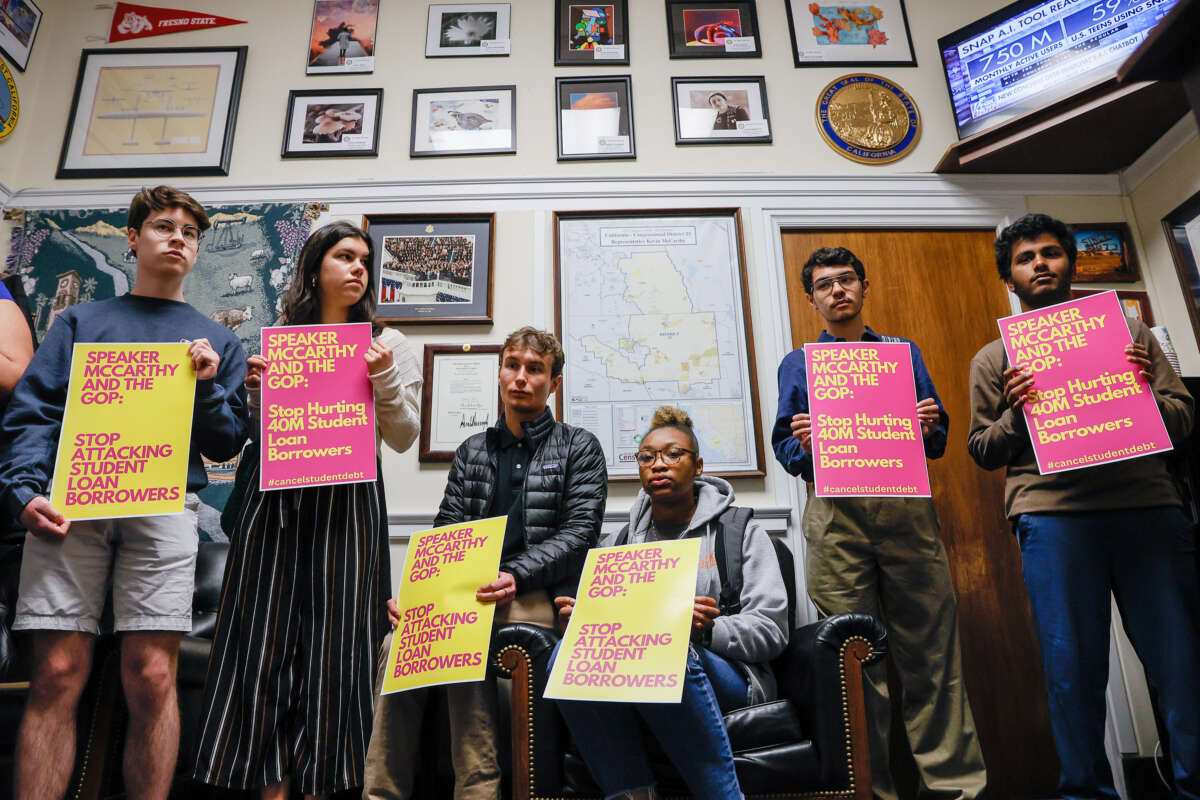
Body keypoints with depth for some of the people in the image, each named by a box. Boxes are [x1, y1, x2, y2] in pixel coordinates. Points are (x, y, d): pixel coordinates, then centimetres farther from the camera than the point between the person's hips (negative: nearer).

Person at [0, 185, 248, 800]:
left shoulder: (216, 340, 20)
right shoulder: (80, 321, 21)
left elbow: (227, 445, 14)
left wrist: (207, 387, -3)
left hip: (164, 504, 0)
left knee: (151, 679, -6)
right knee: (56, 676, -3)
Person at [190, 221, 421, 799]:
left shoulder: (386, 344, 9)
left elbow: (402, 439, 4)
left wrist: (385, 379, -9)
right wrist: (255, 387, 0)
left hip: (347, 504, -1)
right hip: (275, 500, 2)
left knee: (334, 644, 0)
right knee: (267, 641, 1)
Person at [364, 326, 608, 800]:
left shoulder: (579, 448, 8)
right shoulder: (471, 452, 20)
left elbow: (579, 533, -4)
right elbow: (445, 534, 11)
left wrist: (515, 577, -20)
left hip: (541, 596, -3)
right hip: (467, 593, 4)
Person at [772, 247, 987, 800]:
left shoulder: (904, 353, 20)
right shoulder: (798, 365, 17)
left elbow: (938, 439, 16)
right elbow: (784, 448, 10)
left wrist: (929, 430, -6)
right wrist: (805, 447, -12)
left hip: (907, 507, 1)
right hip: (836, 512, -1)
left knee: (931, 651, 0)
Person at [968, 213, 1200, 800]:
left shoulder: (1127, 331, 19)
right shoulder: (994, 359, 15)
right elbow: (983, 453, 11)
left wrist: (1147, 392, -5)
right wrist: (1016, 414, -7)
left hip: (1148, 506, 2)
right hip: (1051, 513, -1)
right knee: (1073, 667, -1)